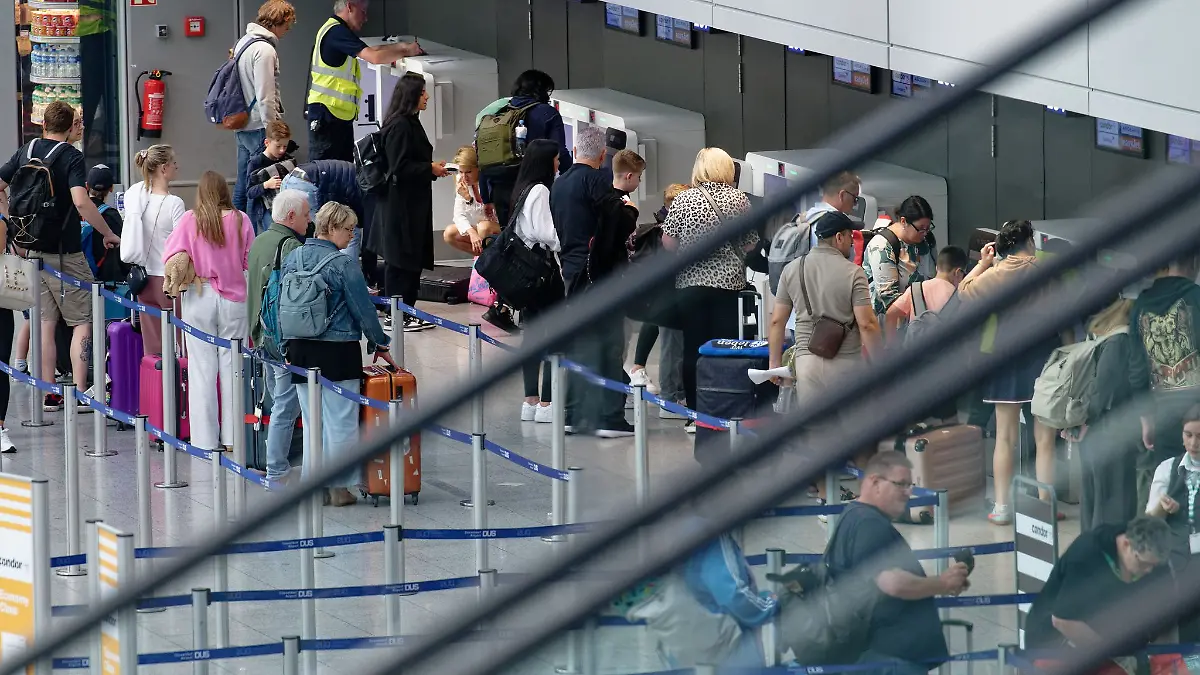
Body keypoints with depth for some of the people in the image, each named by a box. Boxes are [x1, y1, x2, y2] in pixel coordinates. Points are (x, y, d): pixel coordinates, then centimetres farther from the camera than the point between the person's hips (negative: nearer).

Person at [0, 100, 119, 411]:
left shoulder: (25, 153, 7)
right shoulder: (70, 156, -11)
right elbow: (80, 201, -24)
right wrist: (108, 233, -13)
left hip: (32, 249, 6)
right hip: (64, 252, -6)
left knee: (45, 321, 10)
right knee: (82, 320, 2)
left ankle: (47, 394, 10)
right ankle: (79, 394, -5)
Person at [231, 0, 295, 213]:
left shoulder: (244, 42, 12)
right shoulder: (264, 50, -17)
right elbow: (265, 97, -19)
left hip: (243, 126, 10)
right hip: (259, 127, -10)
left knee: (242, 184, 14)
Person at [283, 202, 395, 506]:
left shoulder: (292, 259, 4)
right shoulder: (343, 264, -13)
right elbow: (363, 309, -7)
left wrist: (288, 345, 18)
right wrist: (379, 344, 6)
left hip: (301, 352, 6)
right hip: (338, 352, -6)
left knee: (312, 421, 12)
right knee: (341, 421, 3)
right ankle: (339, 487, 6)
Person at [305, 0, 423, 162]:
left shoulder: (336, 31, 19)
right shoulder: (336, 32, -13)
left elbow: (370, 51, 22)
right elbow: (374, 57, -21)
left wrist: (402, 46, 11)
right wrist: (406, 51, -7)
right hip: (327, 112, -10)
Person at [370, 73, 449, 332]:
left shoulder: (410, 123, 14)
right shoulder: (400, 126, -17)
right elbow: (399, 167, -21)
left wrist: (433, 168, 9)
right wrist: (430, 169, -13)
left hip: (413, 201, 10)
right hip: (401, 203, -10)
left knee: (413, 259, 12)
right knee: (401, 261, -5)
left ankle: (406, 312, 17)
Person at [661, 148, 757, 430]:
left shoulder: (683, 200, -3)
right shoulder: (740, 200, -1)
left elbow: (668, 243, -2)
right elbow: (751, 244, 4)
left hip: (691, 283, 0)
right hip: (729, 283, 0)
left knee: (694, 349, 4)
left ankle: (695, 415, 5)